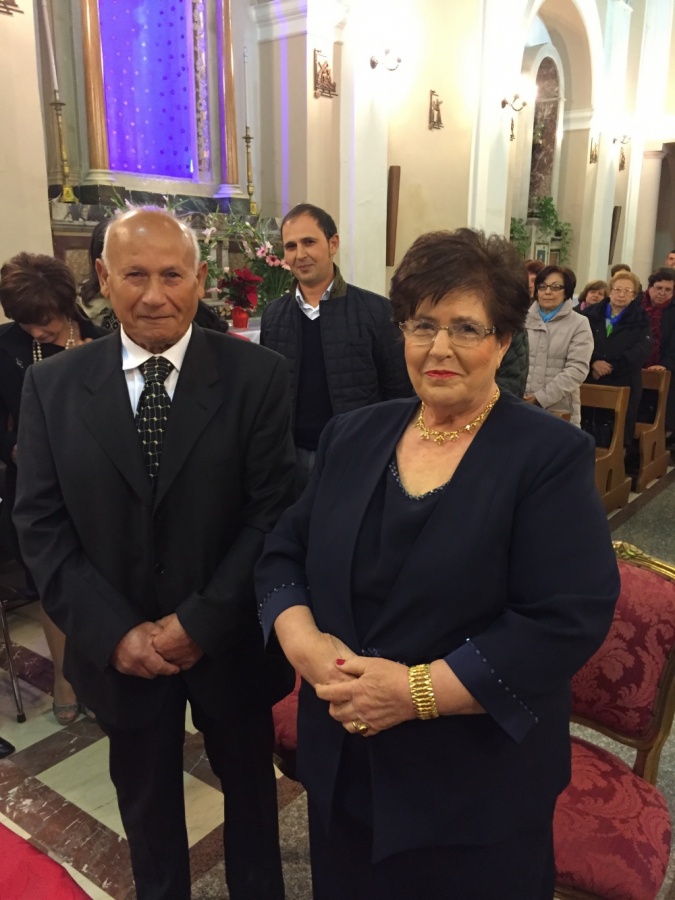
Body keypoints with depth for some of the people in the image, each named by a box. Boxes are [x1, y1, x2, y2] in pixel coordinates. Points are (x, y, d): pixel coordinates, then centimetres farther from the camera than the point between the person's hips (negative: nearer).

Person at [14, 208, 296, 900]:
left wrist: (200, 622, -16)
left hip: (230, 642, -1)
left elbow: (274, 511, -14)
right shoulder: (51, 386, -5)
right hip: (118, 651, 2)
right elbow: (41, 525, -5)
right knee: (145, 804, 24)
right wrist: (115, 633, -13)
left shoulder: (257, 376, -12)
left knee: (248, 786, 24)